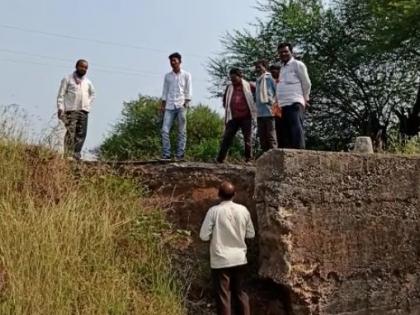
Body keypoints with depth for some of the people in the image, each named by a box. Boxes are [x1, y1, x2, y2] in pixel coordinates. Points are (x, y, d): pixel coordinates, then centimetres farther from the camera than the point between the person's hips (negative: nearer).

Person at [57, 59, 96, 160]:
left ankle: (76, 154, 4)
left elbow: (93, 94, 33)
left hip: (83, 111, 5)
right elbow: (61, 95, 0)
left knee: (81, 134, -1)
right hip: (70, 110, -5)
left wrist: (88, 104, 17)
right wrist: (60, 108, -10)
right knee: (70, 133, -11)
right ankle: (68, 155, -10)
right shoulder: (68, 79, 4)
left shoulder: (88, 82, 17)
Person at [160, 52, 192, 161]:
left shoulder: (186, 75, 7)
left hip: (181, 106, -3)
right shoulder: (167, 76, 15)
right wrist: (163, 105, 5)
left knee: (182, 131, -2)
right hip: (169, 106, 3)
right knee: (165, 130, -7)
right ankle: (166, 154, -4)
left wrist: (186, 103, -9)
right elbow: (165, 92, 15)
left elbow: (189, 91, 3)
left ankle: (180, 154, 1)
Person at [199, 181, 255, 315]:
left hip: (221, 261, -4)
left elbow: (204, 236, -12)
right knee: (240, 292, 19)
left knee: (223, 297, 6)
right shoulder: (243, 210, -2)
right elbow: (250, 234, 7)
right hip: (240, 259, 4)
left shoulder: (214, 211, -13)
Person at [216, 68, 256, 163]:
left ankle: (248, 159, 8)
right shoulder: (229, 87, 13)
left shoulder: (248, 86, 1)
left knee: (247, 139, 2)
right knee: (227, 138, -1)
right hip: (233, 117, 3)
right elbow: (225, 101, 25)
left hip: (246, 117, -3)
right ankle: (219, 159, 0)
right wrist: (228, 109, 14)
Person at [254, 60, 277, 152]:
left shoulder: (270, 78, -1)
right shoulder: (257, 80, 19)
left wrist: (275, 103, -10)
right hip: (260, 113, 7)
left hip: (269, 111, -7)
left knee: (271, 136, -7)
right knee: (262, 137, 7)